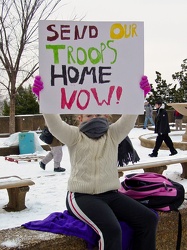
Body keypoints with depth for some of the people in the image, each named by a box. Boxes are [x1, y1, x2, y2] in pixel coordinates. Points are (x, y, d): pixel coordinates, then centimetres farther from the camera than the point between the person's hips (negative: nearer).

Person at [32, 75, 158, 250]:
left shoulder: (112, 134, 11)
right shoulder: (75, 136, 2)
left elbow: (128, 119, -5)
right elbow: (55, 124, -15)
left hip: (110, 194, 5)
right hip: (81, 196, -5)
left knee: (148, 219, -7)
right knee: (111, 230, -30)